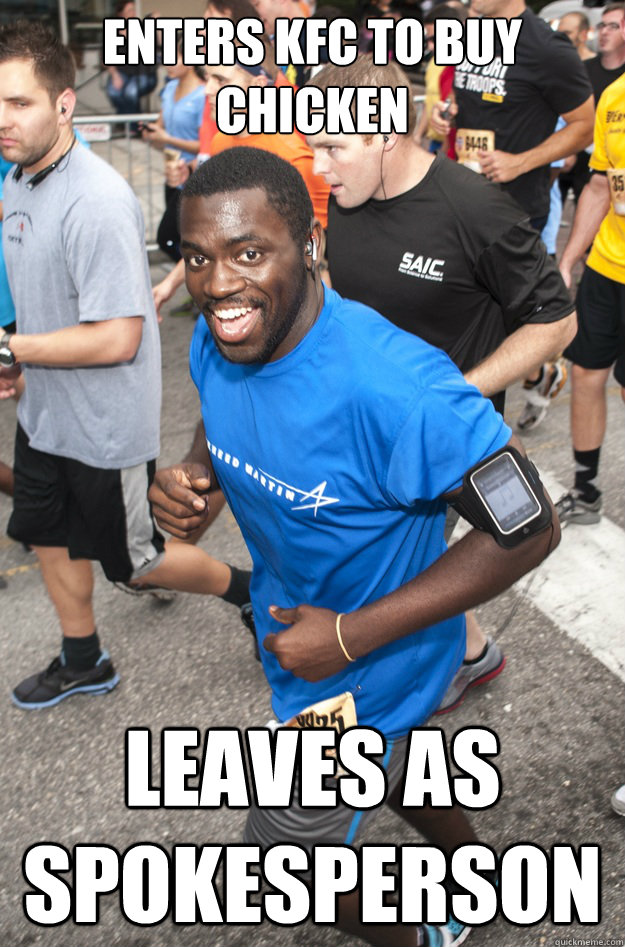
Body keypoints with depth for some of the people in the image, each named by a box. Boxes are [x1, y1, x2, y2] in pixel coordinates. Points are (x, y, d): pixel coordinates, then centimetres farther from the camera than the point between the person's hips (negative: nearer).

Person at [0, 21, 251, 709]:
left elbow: (116, 338, -30)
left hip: (104, 427, -9)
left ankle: (253, 593, 35)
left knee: (135, 562, 9)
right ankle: (83, 664, 45)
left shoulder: (97, 202, -28)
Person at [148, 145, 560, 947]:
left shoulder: (393, 387, -39)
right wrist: (189, 481, -15)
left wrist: (351, 637, -31)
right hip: (294, 627, 8)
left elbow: (530, 529, -32)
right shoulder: (214, 341, -13)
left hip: (368, 671, -7)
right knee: (394, 772, 32)